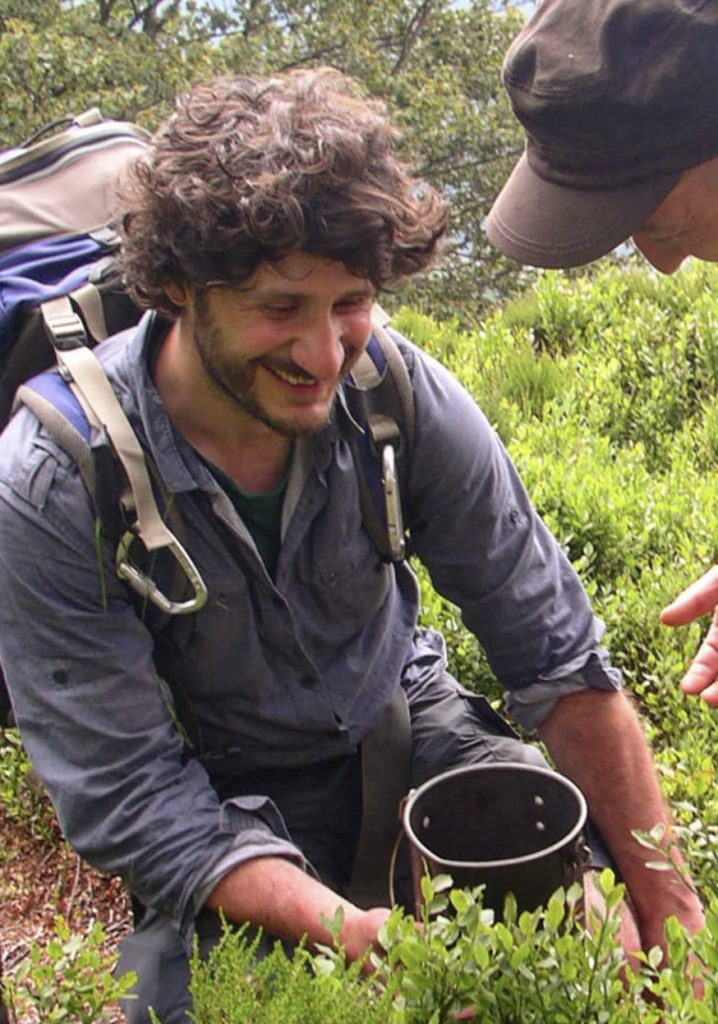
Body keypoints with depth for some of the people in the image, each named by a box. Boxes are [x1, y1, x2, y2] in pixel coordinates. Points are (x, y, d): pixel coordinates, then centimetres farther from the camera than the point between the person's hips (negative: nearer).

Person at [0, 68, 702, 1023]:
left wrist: (668, 902, -14)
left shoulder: (401, 393, -19)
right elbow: (126, 796, -23)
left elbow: (559, 656, -11)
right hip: (220, 794, -1)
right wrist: (359, 936, -36)